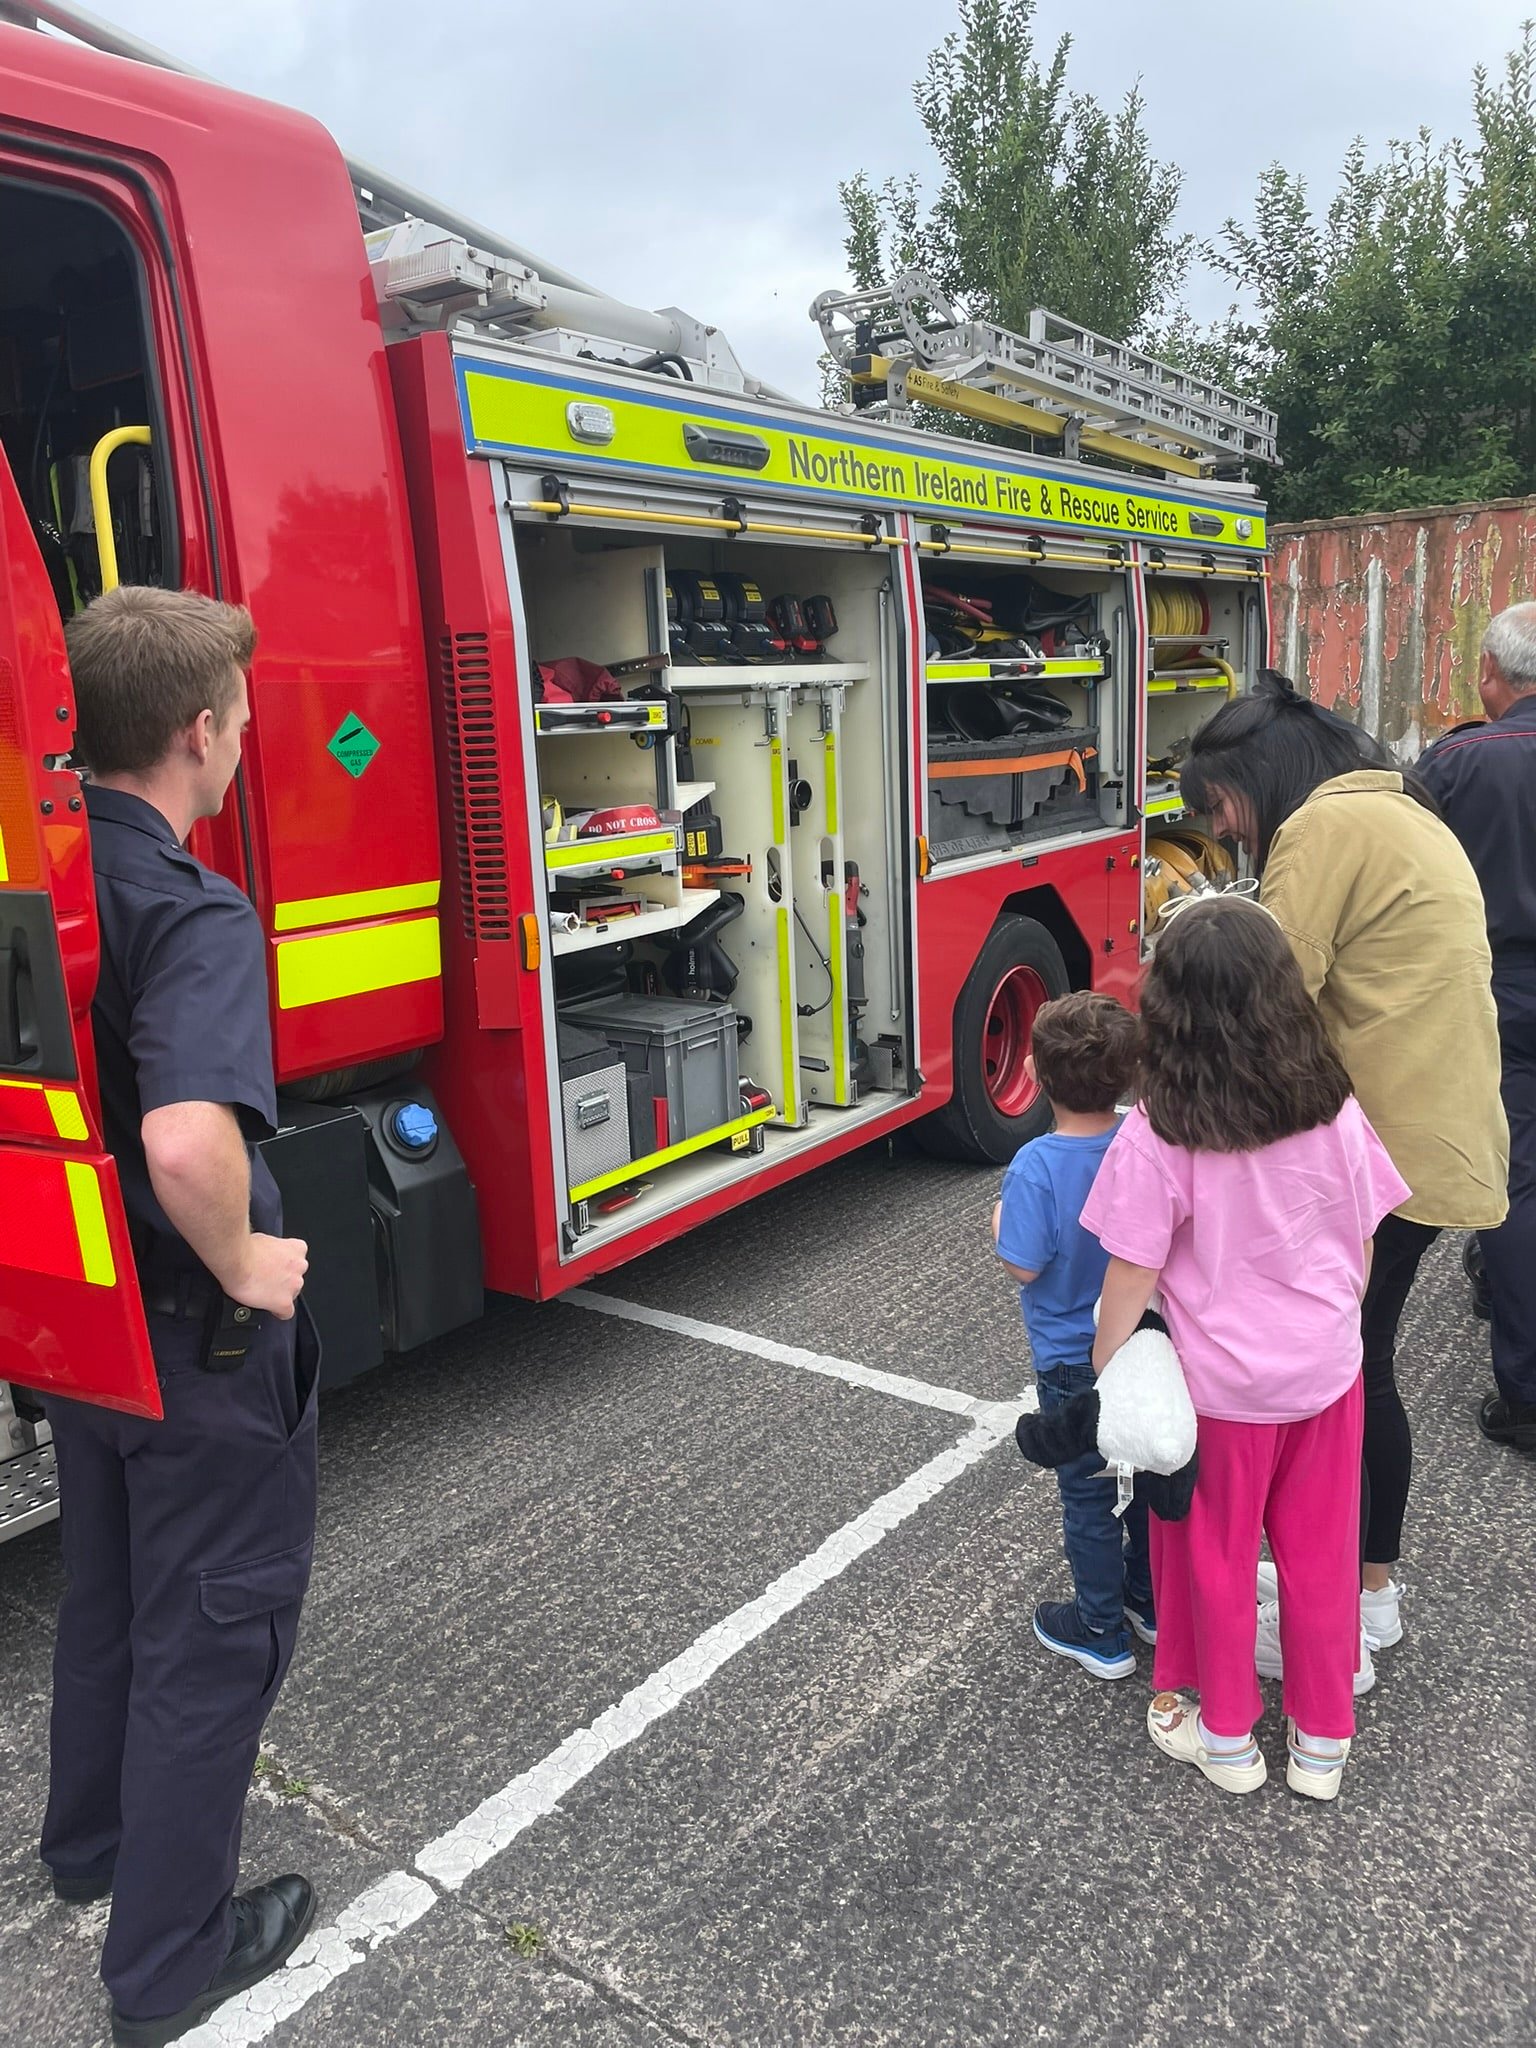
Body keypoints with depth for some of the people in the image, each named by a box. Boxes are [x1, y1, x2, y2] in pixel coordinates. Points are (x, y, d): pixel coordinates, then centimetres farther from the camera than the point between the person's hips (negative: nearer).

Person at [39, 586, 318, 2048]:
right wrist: (242, 1265, -24)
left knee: (106, 1589, 27)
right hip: (197, 1336, -8)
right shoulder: (193, 912, -28)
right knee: (215, 1626, 12)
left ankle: (94, 1842, 50)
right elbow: (189, 1143, -44)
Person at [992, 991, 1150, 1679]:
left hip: (1074, 1362, -5)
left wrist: (999, 1224, -5)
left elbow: (1024, 1266, -23)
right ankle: (1152, 1602, 41)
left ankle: (1101, 1633, 27)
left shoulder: (1037, 1166, -26)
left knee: (1088, 1497, 12)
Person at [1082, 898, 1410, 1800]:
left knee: (1214, 1559, 18)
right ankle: (1323, 1741, 37)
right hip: (1327, 1375, 4)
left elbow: (1130, 1284, -18)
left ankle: (1225, 1736, 36)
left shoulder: (1156, 1137, -24)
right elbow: (1361, 1251, 0)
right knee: (1321, 1557, 20)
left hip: (1218, 1387, -3)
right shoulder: (1336, 1113, -11)